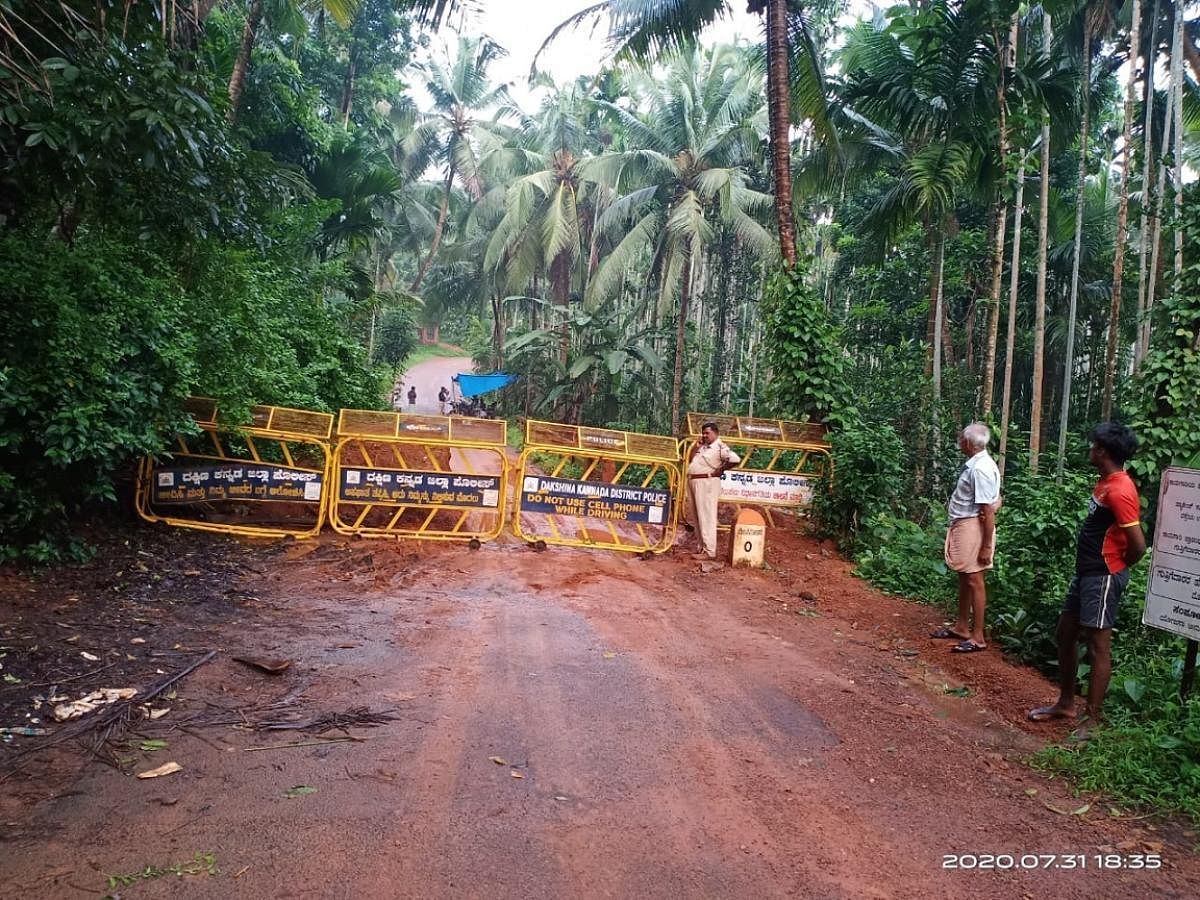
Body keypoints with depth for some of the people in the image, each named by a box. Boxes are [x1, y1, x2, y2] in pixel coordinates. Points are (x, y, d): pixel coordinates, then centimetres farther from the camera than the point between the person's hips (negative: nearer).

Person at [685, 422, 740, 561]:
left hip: (706, 483, -9)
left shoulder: (720, 447, -9)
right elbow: (690, 460, 17)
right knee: (697, 517, 14)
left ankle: (709, 551, -7)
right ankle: (703, 547, 23)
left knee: (706, 518, -9)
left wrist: (719, 470, -12)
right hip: (693, 483, 9)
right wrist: (697, 446, 7)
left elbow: (735, 459, -22)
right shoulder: (703, 446, 17)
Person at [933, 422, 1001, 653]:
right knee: (964, 578, 19)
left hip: (972, 526, -10)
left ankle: (977, 637, 7)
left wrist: (987, 545, -21)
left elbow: (989, 509, -23)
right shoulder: (974, 463, 7)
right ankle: (961, 626, 33)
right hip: (962, 524, 10)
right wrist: (954, 504, 7)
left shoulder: (980, 469, -22)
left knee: (974, 580, -2)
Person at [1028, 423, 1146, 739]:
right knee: (1065, 634, 16)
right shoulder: (1105, 482, 10)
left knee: (1098, 646, -2)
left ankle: (1092, 719, 8)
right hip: (1085, 572, 10)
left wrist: (1117, 568, -4)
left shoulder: (1119, 490, -20)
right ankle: (1066, 703, 29)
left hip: (1102, 577, -10)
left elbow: (1138, 545, -22)